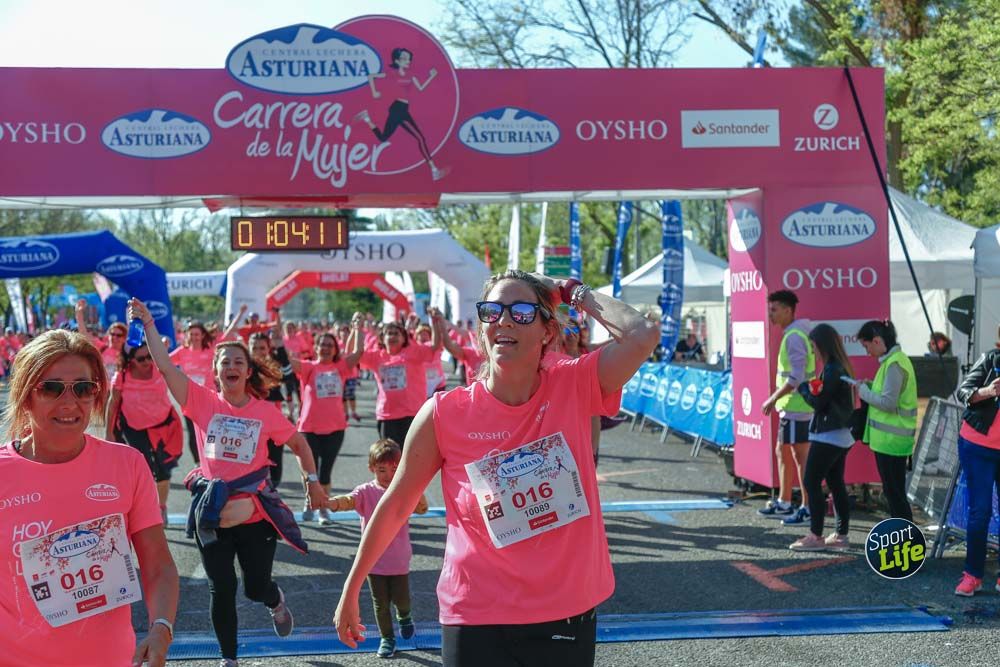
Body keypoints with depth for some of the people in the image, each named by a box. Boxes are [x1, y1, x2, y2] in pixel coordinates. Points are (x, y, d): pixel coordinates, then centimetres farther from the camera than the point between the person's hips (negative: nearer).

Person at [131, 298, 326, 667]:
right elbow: (165, 366, -12)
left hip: (255, 514, 0)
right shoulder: (203, 402, -4)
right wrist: (148, 325, -16)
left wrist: (312, 480, 5)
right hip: (211, 515, 0)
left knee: (256, 588, 5)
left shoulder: (266, 411, -2)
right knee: (221, 590, 7)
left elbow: (298, 443, 12)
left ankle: (276, 602, 43)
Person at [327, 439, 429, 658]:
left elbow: (422, 508, -16)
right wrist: (330, 502, -47)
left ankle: (404, 615, 41)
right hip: (374, 560, 0)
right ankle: (387, 638, 25)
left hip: (399, 560, 0)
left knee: (401, 598, 6)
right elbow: (349, 500, -25)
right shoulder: (367, 492, -7)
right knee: (380, 603, 7)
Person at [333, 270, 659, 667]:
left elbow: (643, 336, -23)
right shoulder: (445, 414, -9)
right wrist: (351, 592, 8)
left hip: (570, 614, 2)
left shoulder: (574, 388, -6)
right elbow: (394, 507, 1)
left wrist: (581, 295, -8)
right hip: (479, 622, -2)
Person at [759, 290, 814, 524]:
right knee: (783, 452, 17)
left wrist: (773, 399, -17)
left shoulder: (794, 337, -18)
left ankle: (807, 509, 2)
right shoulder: (791, 334, 14)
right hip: (791, 406, 10)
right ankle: (783, 503, 26)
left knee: (801, 457, -4)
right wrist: (778, 399, 19)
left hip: (796, 407, -10)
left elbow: (796, 378, -23)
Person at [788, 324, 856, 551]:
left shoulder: (832, 370, -18)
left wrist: (803, 388, -2)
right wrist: (814, 388, 4)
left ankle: (815, 536, -4)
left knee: (811, 482, -5)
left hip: (828, 436, -10)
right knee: (836, 484, 13)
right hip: (841, 435, 10)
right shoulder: (842, 366, 12)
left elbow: (819, 402, -18)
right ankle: (841, 535, 16)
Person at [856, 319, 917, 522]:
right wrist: (869, 386, 6)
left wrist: (863, 391, -10)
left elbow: (888, 402, -23)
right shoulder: (895, 360, 12)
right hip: (889, 437, 10)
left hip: (891, 438, -10)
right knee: (892, 490, 17)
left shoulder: (894, 364, -19)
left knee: (894, 491, -4)